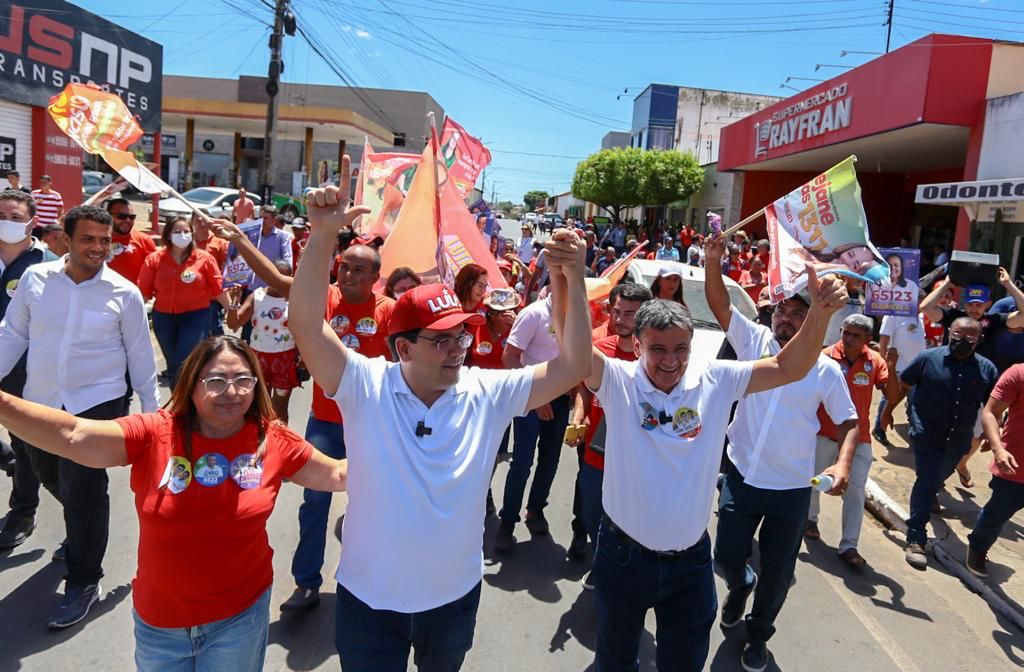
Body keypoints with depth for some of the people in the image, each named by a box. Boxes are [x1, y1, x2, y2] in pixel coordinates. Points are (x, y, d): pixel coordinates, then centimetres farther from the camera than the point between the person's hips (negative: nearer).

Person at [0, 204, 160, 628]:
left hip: (97, 402, -4)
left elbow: (139, 355, -1)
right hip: (39, 403, 4)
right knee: (52, 478, 22)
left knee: (83, 491, -2)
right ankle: (82, 530, 52)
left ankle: (83, 582, 13)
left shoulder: (124, 293, -8)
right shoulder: (35, 278, -2)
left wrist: (151, 408, 2)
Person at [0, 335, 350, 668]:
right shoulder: (154, 434, -15)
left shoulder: (272, 441, -11)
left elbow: (337, 475, -2)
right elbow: (73, 436, -28)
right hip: (159, 619, 1)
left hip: (241, 615, 0)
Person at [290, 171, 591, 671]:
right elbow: (306, 323, -29)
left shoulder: (489, 392, -12)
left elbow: (573, 366, -17)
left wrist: (571, 278, -26)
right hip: (370, 597, -2)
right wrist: (323, 234, -40)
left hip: (456, 593, 3)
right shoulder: (366, 386, -17)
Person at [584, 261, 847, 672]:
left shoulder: (715, 380, -6)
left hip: (691, 558, 2)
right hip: (624, 555, -2)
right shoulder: (618, 382, -15)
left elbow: (789, 369, -7)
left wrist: (820, 312, -23)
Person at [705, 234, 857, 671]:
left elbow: (848, 422, 1)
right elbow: (718, 305, -14)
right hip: (742, 478, 1)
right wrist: (713, 262, -29)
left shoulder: (826, 370, -5)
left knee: (777, 574, 11)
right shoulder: (754, 342, -4)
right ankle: (741, 584, 47)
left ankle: (758, 635, 38)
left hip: (792, 489, 0)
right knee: (727, 558, 9)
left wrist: (842, 463, -16)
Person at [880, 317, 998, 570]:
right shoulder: (929, 358, -9)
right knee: (927, 482, -10)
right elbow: (901, 385, 0)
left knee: (937, 478, 25)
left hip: (958, 440, 4)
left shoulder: (987, 369, -1)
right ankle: (915, 540, -7)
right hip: (927, 435, -4)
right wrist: (887, 411, 6)